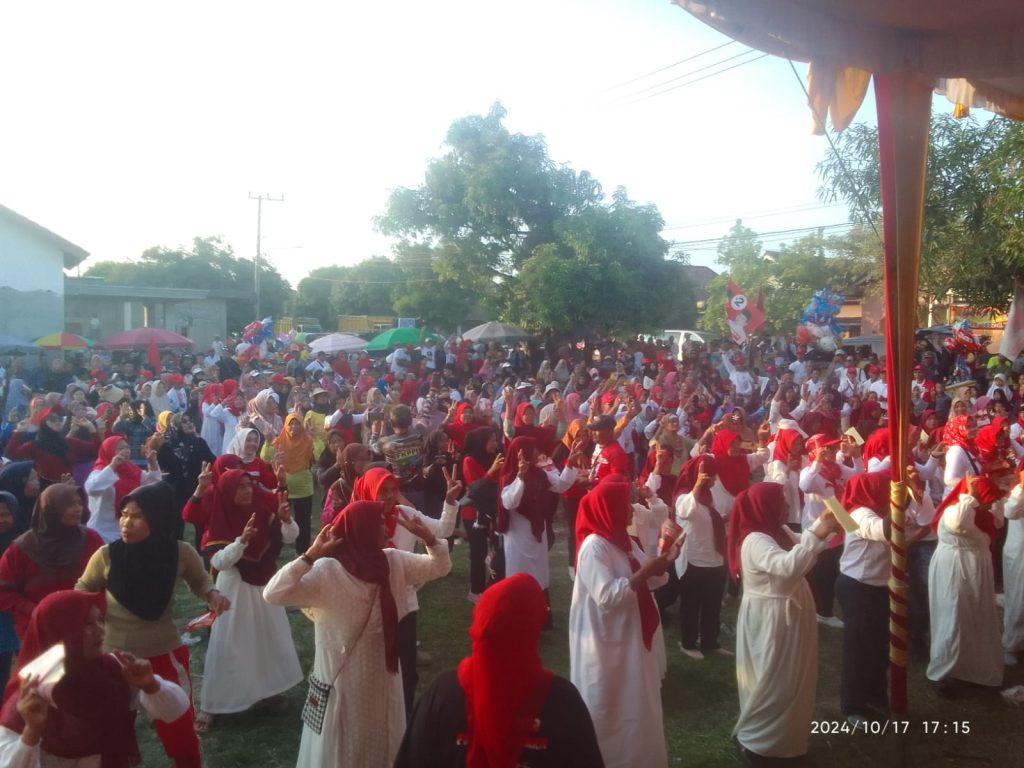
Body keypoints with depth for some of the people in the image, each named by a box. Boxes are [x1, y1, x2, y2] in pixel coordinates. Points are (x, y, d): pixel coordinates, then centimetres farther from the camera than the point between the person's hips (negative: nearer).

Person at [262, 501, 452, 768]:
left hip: (382, 676, 6)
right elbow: (273, 594, -31)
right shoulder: (327, 572, -21)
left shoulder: (394, 562, -2)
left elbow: (440, 566, 5)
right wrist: (311, 555, -38)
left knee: (383, 747, 22)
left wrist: (428, 537, -13)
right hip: (341, 679, -5)